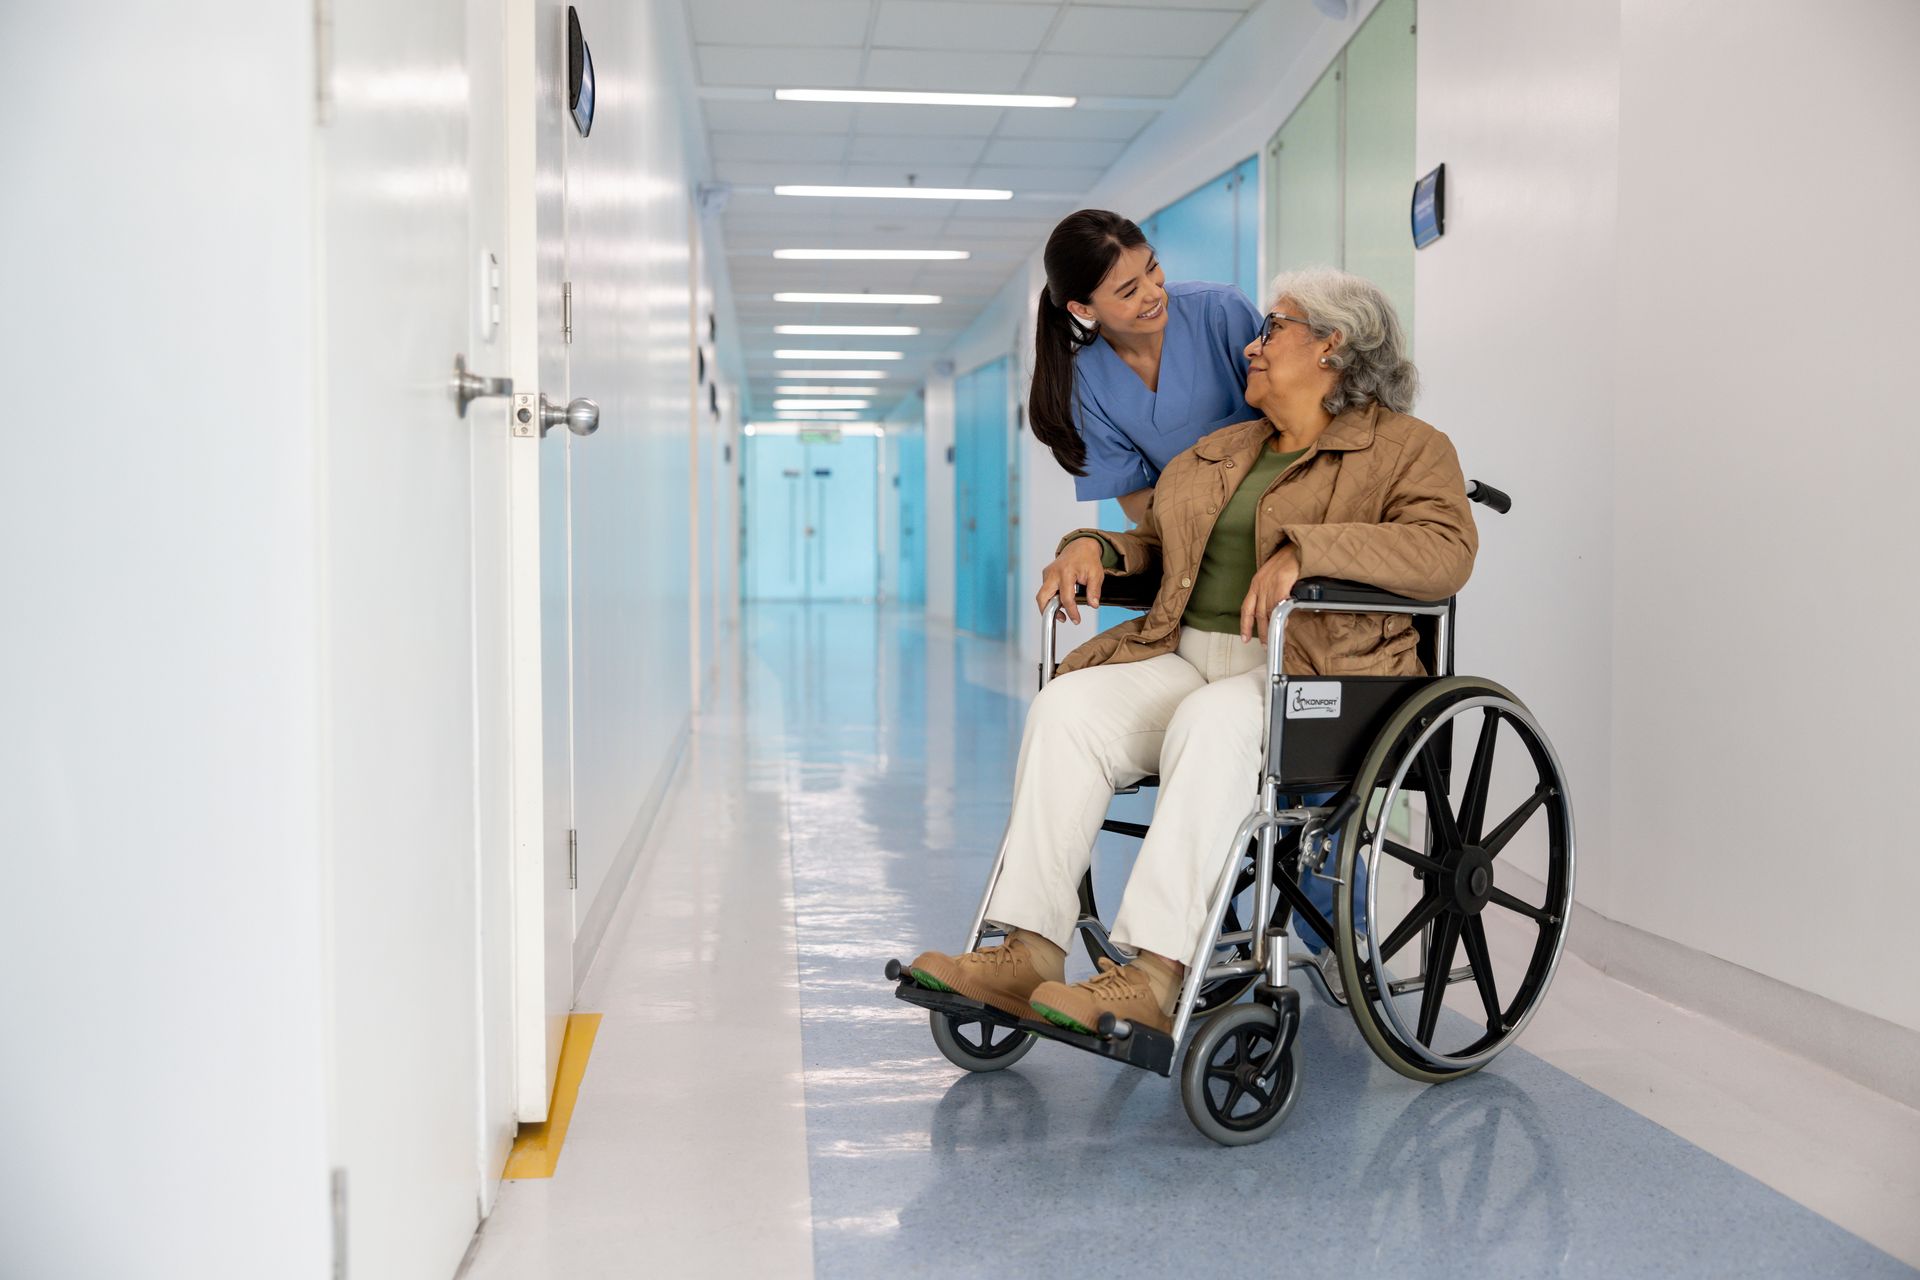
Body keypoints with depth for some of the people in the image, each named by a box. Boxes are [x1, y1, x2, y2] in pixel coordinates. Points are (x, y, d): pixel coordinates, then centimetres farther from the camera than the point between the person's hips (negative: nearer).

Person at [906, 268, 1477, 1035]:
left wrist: (1304, 549, -26)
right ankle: (1030, 952, -27)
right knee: (1067, 704, -21)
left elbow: (1446, 550, -14)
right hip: (1189, 657, 6)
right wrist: (1094, 546, 9)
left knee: (1212, 722, -38)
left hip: (1318, 674, -6)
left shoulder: (1408, 449, 5)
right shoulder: (1219, 453, 27)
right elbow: (1154, 544, 33)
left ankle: (1155, 975, -39)